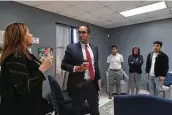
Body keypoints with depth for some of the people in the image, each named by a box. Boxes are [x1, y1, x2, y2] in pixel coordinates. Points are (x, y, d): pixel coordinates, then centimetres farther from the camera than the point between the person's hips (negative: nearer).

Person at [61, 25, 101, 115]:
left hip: (93, 84, 5)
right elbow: (63, 64, -6)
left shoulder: (94, 48, 9)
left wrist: (98, 79, 11)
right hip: (78, 85, -4)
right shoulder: (71, 47, -6)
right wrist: (75, 68, -22)